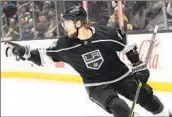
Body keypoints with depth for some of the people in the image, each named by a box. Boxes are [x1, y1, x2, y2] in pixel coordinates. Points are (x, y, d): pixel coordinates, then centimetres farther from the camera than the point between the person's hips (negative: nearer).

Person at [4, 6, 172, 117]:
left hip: (121, 76, 0)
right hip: (96, 85, 0)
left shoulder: (106, 34, -19)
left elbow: (128, 47, -5)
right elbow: (44, 56, -6)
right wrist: (23, 52, -18)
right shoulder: (65, 44, -14)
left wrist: (139, 66, -4)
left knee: (145, 95, 2)